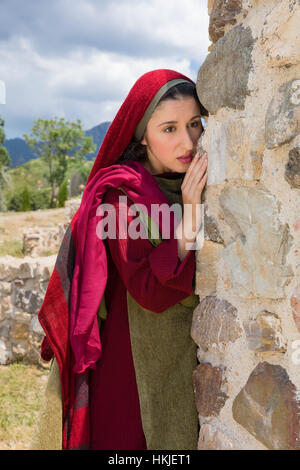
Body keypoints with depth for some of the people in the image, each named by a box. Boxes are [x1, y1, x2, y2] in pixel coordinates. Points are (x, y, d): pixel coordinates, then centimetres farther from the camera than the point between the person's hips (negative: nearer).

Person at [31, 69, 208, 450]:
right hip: (136, 364, -6)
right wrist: (188, 222, -28)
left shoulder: (194, 187, 4)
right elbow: (149, 292, -23)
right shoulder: (124, 194, -15)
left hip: (187, 361, 6)